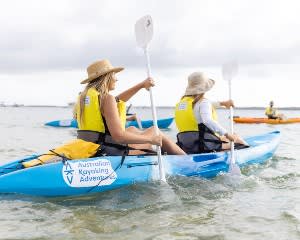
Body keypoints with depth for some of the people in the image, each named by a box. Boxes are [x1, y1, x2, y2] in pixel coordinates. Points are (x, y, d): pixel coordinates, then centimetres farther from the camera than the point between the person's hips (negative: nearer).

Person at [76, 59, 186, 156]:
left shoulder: (83, 96, 9)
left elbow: (116, 101, 22)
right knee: (156, 132, 9)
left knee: (132, 129, 30)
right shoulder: (106, 98, -18)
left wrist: (141, 85, 19)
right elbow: (118, 135, -26)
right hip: (109, 153, -8)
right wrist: (151, 139, -14)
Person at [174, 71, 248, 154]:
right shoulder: (203, 102, -11)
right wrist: (227, 134, -27)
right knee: (236, 138, 9)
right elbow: (207, 121, -29)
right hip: (204, 145, -8)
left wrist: (222, 103, 35)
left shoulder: (181, 102, 15)